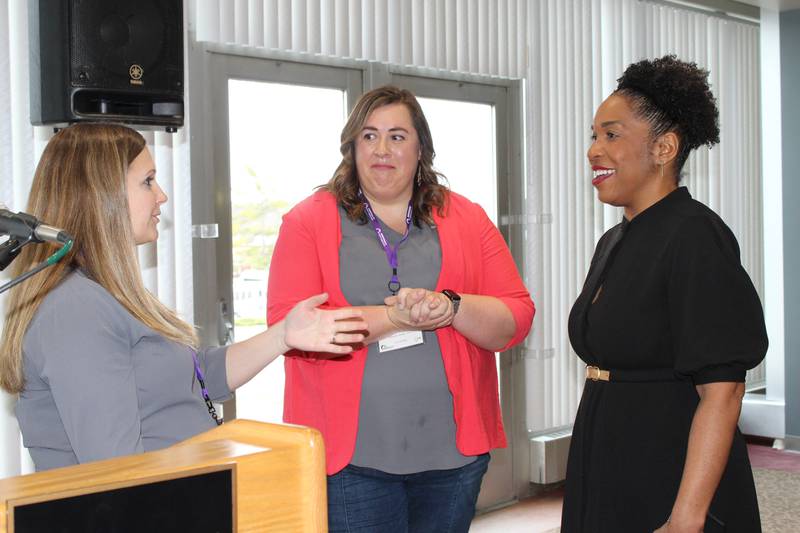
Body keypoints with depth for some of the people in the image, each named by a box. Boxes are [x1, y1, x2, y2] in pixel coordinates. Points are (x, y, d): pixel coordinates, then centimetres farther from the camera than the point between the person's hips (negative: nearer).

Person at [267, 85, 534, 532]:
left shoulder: (467, 219, 8)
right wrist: (392, 316, -19)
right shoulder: (308, 221, 1)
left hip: (453, 448, 3)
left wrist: (452, 308, -17)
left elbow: (517, 319, 3)